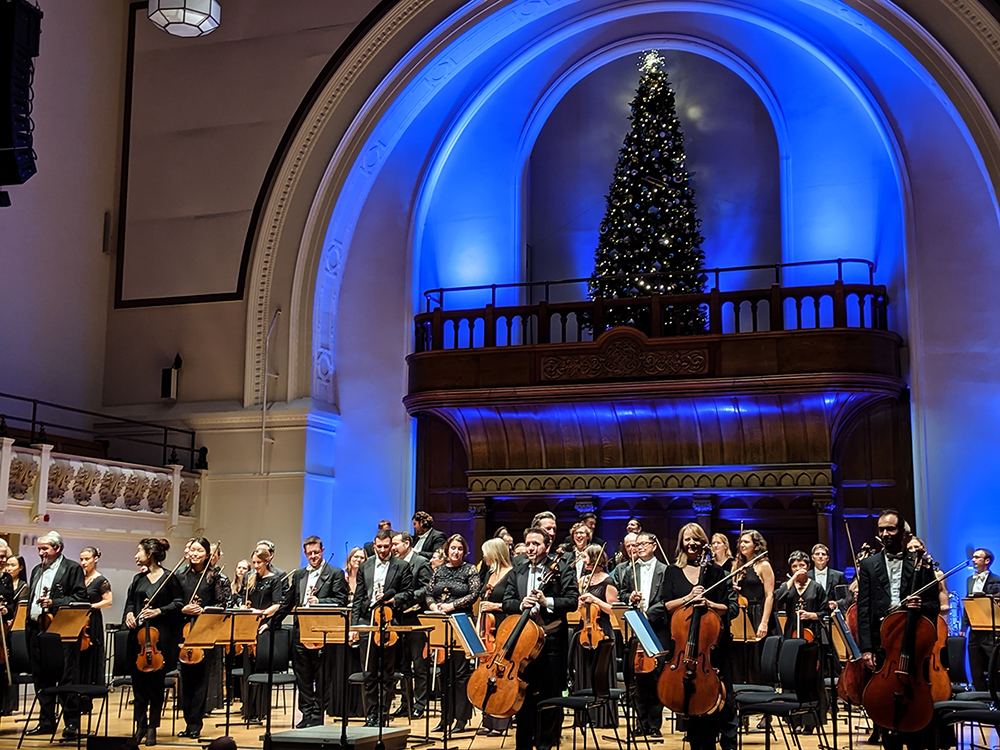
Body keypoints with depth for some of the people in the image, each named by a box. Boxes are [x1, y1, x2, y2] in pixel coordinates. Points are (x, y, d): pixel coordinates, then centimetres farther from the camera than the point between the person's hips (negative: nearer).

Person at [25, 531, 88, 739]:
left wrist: (54, 603, -19)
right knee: (41, 678, 10)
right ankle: (46, 721, 18)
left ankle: (72, 723, -4)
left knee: (67, 677, -7)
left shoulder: (72, 568, -1)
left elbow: (81, 597, -9)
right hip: (36, 629, 7)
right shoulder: (37, 570, 21)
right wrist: (28, 624, 11)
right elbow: (30, 599, 23)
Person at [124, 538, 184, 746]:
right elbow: (130, 602, 19)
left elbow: (179, 603, -3)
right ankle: (140, 726, 15)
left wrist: (160, 611, -14)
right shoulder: (138, 579, 13)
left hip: (160, 635, -5)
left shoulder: (169, 578, -3)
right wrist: (129, 613, -1)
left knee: (156, 682, 0)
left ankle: (152, 728, 9)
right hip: (138, 634, 5)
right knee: (138, 681, 5)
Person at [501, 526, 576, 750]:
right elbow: (506, 602, 8)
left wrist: (547, 602, -20)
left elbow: (572, 602, -7)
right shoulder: (517, 570, 11)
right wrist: (521, 604, -13)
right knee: (523, 694, 9)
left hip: (551, 641, -3)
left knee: (550, 696, 3)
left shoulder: (561, 569, -1)